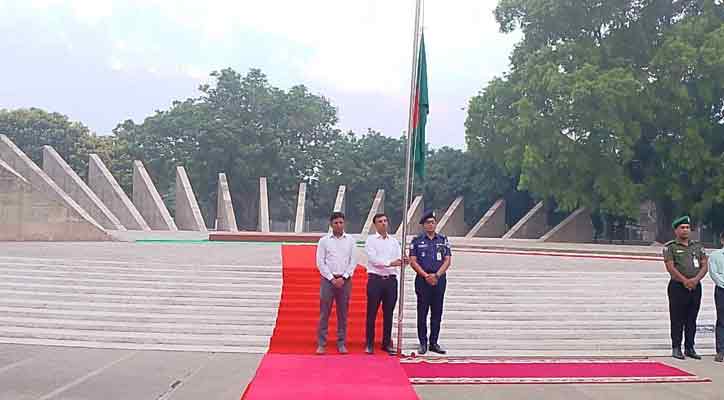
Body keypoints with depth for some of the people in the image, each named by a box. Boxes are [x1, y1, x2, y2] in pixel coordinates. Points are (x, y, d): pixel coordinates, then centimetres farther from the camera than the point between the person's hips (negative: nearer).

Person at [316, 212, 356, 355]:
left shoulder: (350, 240, 7)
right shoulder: (324, 241, 3)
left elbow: (353, 262, 4)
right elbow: (320, 262, -1)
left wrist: (343, 278, -7)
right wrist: (332, 279, -8)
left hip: (344, 280, 1)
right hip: (328, 279, -1)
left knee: (343, 314, 5)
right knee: (324, 313, -1)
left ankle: (342, 344, 12)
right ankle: (321, 344, 4)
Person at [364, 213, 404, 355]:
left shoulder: (394, 241, 14)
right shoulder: (371, 240, 2)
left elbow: (399, 259, 4)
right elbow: (373, 259, -10)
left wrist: (401, 261, -20)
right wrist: (390, 263, -17)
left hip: (391, 279, 4)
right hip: (375, 279, -3)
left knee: (388, 313, 8)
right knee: (372, 313, 0)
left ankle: (387, 343, 16)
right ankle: (369, 344, 7)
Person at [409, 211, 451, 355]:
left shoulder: (443, 240, 10)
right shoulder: (417, 241, 3)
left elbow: (447, 260, 4)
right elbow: (413, 261, -3)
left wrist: (437, 275, -10)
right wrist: (426, 275, -12)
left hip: (439, 279, 2)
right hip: (423, 280, -2)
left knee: (437, 312, 5)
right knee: (422, 312, 0)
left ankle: (434, 343, 13)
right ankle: (423, 343, 7)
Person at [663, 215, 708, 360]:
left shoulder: (697, 246, 13)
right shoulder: (670, 247, 0)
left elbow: (704, 266, 6)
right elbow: (670, 267, -9)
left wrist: (695, 279, -10)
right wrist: (685, 281, -16)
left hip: (695, 287, 4)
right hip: (678, 287, -4)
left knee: (692, 319, 8)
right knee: (677, 319, -2)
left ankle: (689, 348, 15)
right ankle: (676, 348, 4)